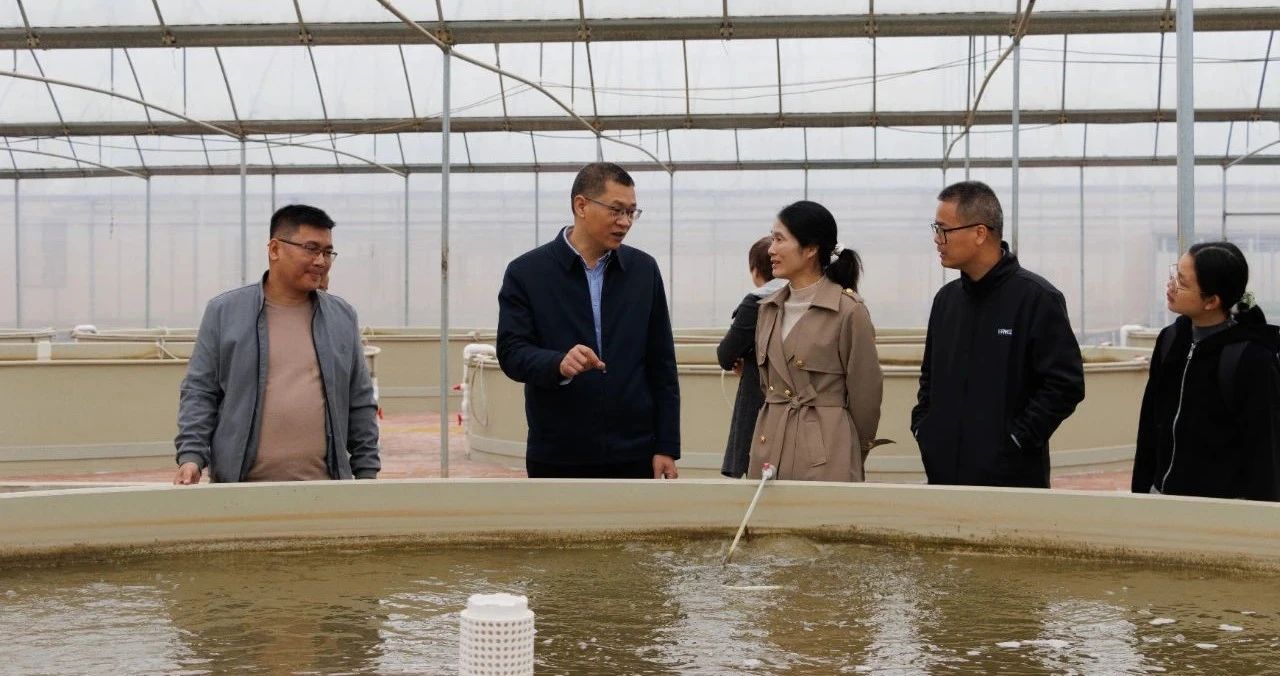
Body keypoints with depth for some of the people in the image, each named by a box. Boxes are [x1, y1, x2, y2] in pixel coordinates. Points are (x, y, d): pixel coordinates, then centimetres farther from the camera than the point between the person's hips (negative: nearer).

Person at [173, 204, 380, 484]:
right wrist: (191, 456, -9)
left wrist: (367, 472, 9)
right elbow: (199, 393, 3)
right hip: (242, 484, -2)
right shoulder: (224, 312, 4)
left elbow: (360, 404, 13)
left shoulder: (343, 317, 12)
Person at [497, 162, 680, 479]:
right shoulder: (526, 273, 0)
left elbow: (662, 365, 8)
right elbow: (511, 353, -5)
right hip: (558, 458, -2)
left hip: (633, 455, 2)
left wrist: (666, 447, 3)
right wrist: (559, 364, -26)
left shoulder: (644, 269, 7)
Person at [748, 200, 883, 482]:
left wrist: (854, 455, 8)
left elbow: (866, 393, -2)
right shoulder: (769, 308, 10)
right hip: (769, 445, 6)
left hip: (825, 451, -6)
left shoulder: (849, 310, -9)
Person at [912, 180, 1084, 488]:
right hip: (942, 472, 6)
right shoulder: (946, 298, 13)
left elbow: (1065, 384, -12)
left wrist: (1016, 439, -14)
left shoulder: (1036, 298, -8)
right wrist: (921, 426, 10)